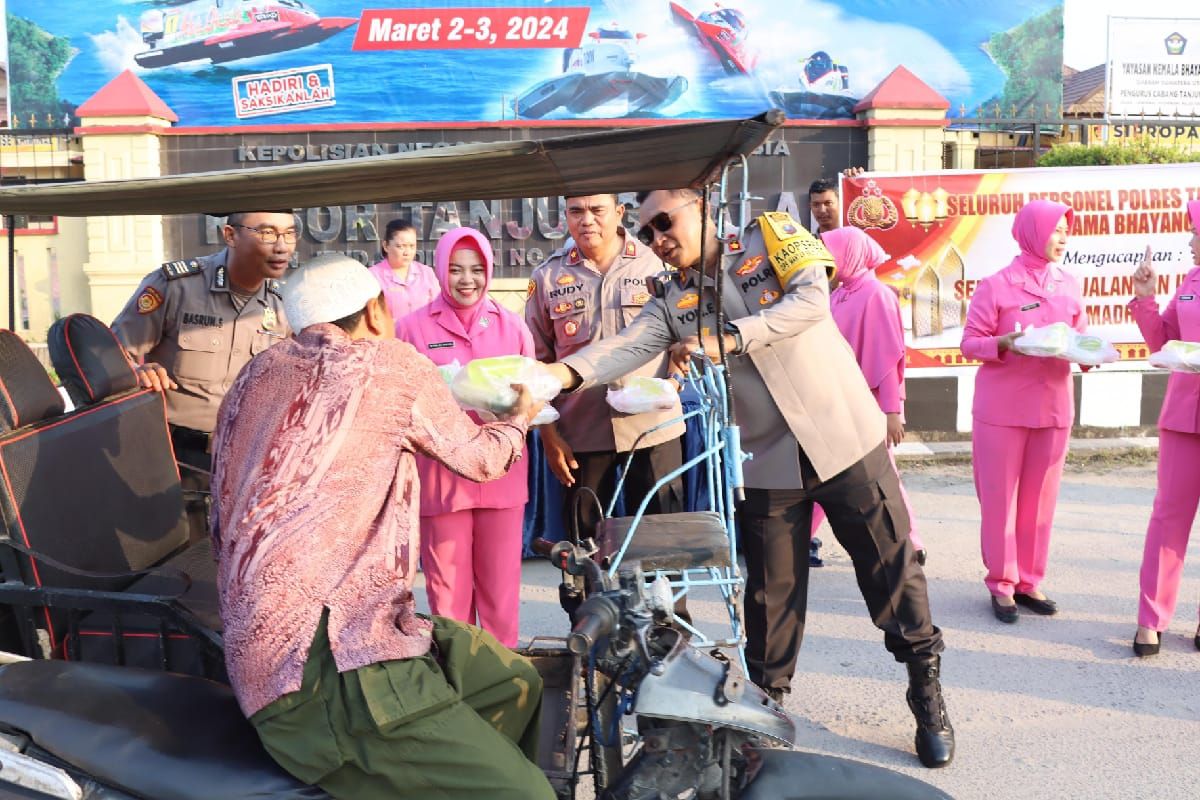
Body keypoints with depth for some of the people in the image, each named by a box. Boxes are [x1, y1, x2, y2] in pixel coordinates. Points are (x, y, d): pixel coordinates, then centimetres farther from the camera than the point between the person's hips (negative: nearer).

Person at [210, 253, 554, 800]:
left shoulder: (256, 374, 18)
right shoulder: (389, 362, -3)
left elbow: (223, 528, 28)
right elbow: (478, 458, 13)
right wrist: (520, 418, 33)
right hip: (320, 665, -9)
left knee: (517, 683, 16)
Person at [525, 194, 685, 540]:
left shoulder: (656, 264, 2)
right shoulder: (547, 277, 4)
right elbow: (537, 361, 7)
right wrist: (548, 434, 2)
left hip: (654, 428, -1)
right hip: (582, 433, 1)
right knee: (585, 539, 9)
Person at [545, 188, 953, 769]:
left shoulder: (772, 237, -2)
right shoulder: (672, 303, 4)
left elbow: (811, 300, -17)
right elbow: (625, 347, -12)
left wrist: (727, 340, -25)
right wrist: (562, 373, -31)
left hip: (842, 438, -2)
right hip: (768, 461, 3)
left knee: (891, 567, 5)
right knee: (772, 591, 9)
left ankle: (928, 695, 22)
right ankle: (766, 701, 28)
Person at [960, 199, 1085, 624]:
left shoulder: (1069, 285, 8)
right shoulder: (996, 285, -6)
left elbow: (1080, 335, 15)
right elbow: (969, 343, -6)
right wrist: (1004, 343, -24)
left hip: (1054, 406, 4)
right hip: (1002, 409, -4)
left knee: (1040, 498, 9)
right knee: (999, 498, 3)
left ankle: (1028, 581, 21)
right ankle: (1001, 585, 14)